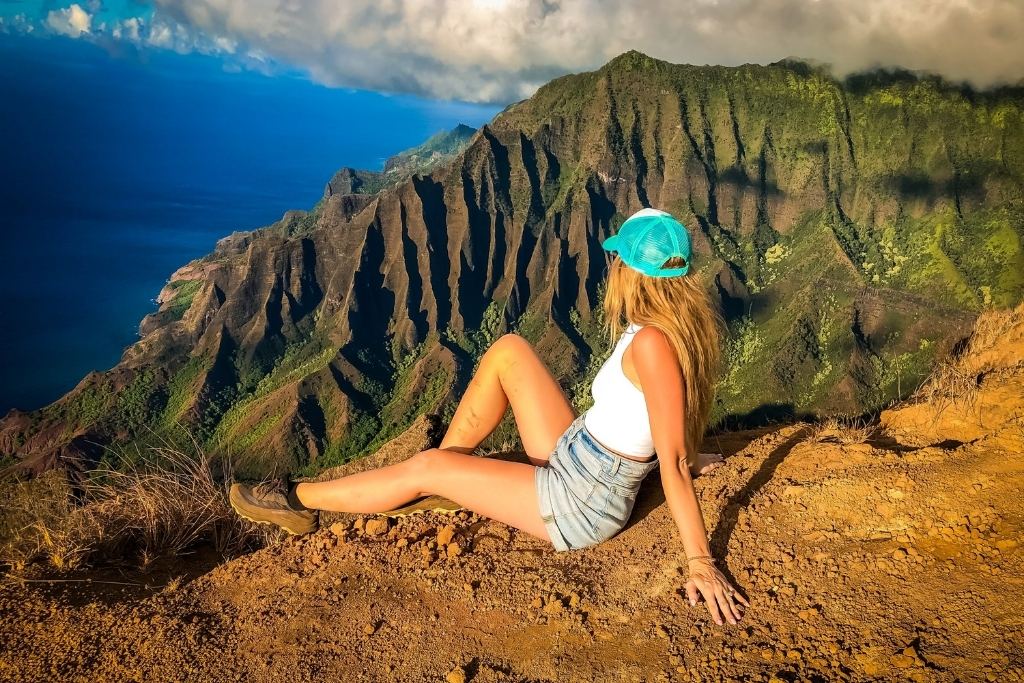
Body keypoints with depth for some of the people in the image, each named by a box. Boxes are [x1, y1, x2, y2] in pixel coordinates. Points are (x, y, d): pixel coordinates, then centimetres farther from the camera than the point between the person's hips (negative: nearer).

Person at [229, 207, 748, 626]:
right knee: (507, 351, 7)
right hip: (573, 458, 8)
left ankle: (297, 500, 18)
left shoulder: (652, 342, -29)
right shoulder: (681, 320, -3)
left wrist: (701, 563, -22)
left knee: (426, 467, -3)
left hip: (581, 501, -8)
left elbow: (673, 464, -27)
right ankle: (447, 466, 20)